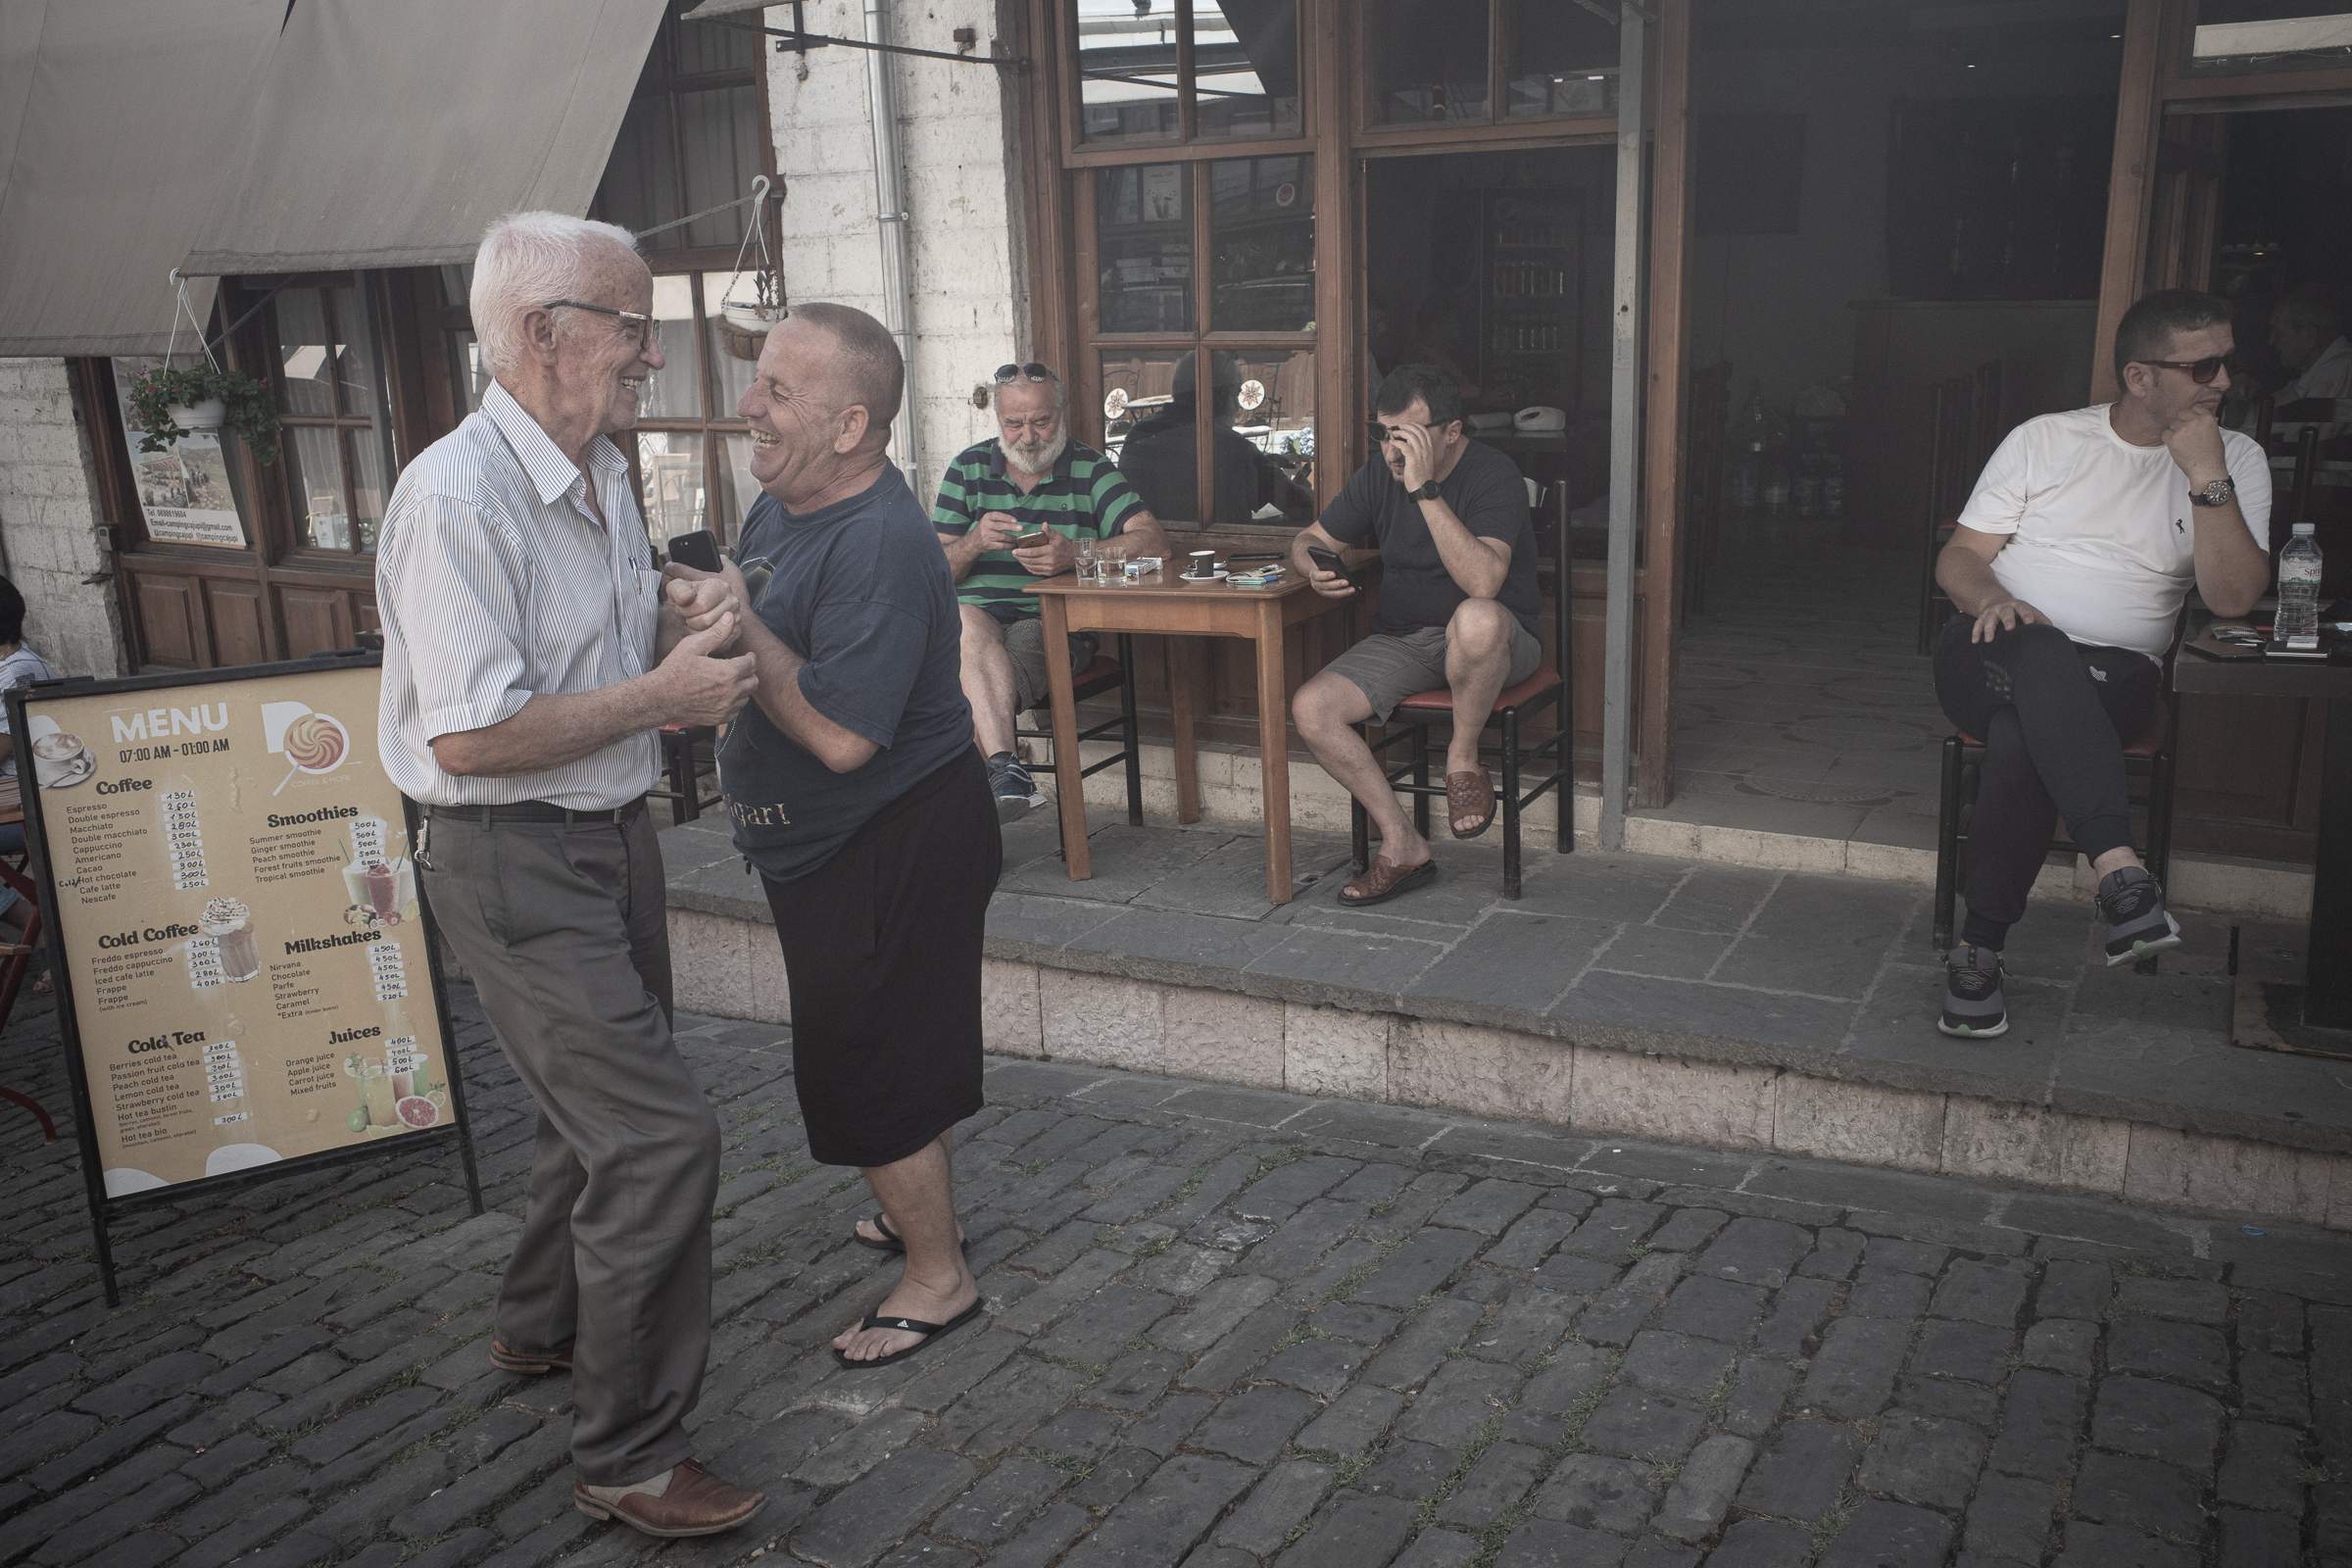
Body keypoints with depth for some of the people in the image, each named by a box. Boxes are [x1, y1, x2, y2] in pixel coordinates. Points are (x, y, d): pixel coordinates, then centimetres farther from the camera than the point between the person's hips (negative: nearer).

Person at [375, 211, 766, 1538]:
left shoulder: (605, 474, 8)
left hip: (614, 832, 10)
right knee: (660, 1131, -11)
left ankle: (543, 1326, 47)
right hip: (516, 863, -10)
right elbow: (470, 737, -27)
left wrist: (684, 623, -1)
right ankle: (629, 1457, 5)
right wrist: (662, 695, -21)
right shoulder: (459, 498, -23)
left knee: (610, 1098, 23)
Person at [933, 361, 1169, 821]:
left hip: (1057, 623, -1)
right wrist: (974, 544, -15)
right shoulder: (968, 468, 12)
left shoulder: (1089, 470, 7)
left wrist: (1075, 554, -23)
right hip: (978, 615, 2)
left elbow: (1153, 542, -8)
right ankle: (1006, 768, -47)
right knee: (967, 622, -35)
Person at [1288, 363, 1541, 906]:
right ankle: (1402, 845, -8)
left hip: (1498, 643, -5)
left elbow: (1482, 582, -33)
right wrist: (1316, 569, -12)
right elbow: (1308, 539, 14)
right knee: (1310, 709, -18)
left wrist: (1425, 490, -34)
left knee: (1477, 619, -43)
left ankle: (1463, 757, -15)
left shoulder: (1493, 475, -17)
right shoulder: (1379, 473, 3)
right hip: (1402, 640, 6)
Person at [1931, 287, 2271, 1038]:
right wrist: (1993, 598, -17)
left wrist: (2206, 478, -13)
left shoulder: (2236, 460, 9)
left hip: (2113, 674, 0)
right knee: (2042, 656, -40)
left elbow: (2233, 597, -4)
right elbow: (1958, 557, 7)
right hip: (1995, 655, 0)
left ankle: (1980, 947, -27)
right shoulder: (2044, 440, 9)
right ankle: (2120, 871, -51)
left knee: (2020, 736, -36)